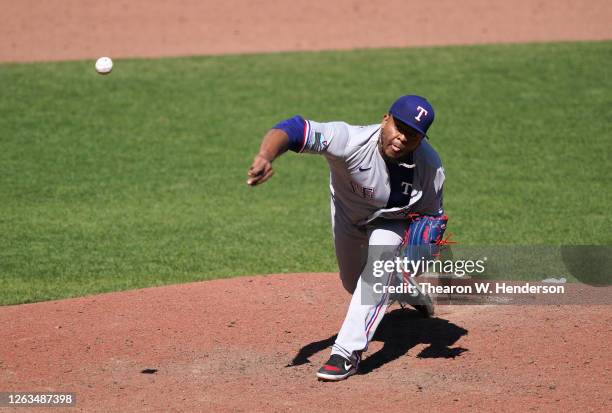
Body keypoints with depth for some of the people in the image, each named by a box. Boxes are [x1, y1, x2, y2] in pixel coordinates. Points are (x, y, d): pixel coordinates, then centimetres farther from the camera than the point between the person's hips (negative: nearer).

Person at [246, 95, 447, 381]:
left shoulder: (430, 167, -33)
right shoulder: (350, 141, -45)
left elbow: (432, 212, -12)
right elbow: (292, 130, -58)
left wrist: (426, 233, -36)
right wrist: (265, 157, -78)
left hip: (393, 220, -1)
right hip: (347, 211, 1)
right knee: (353, 284, 20)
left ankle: (347, 353, -25)